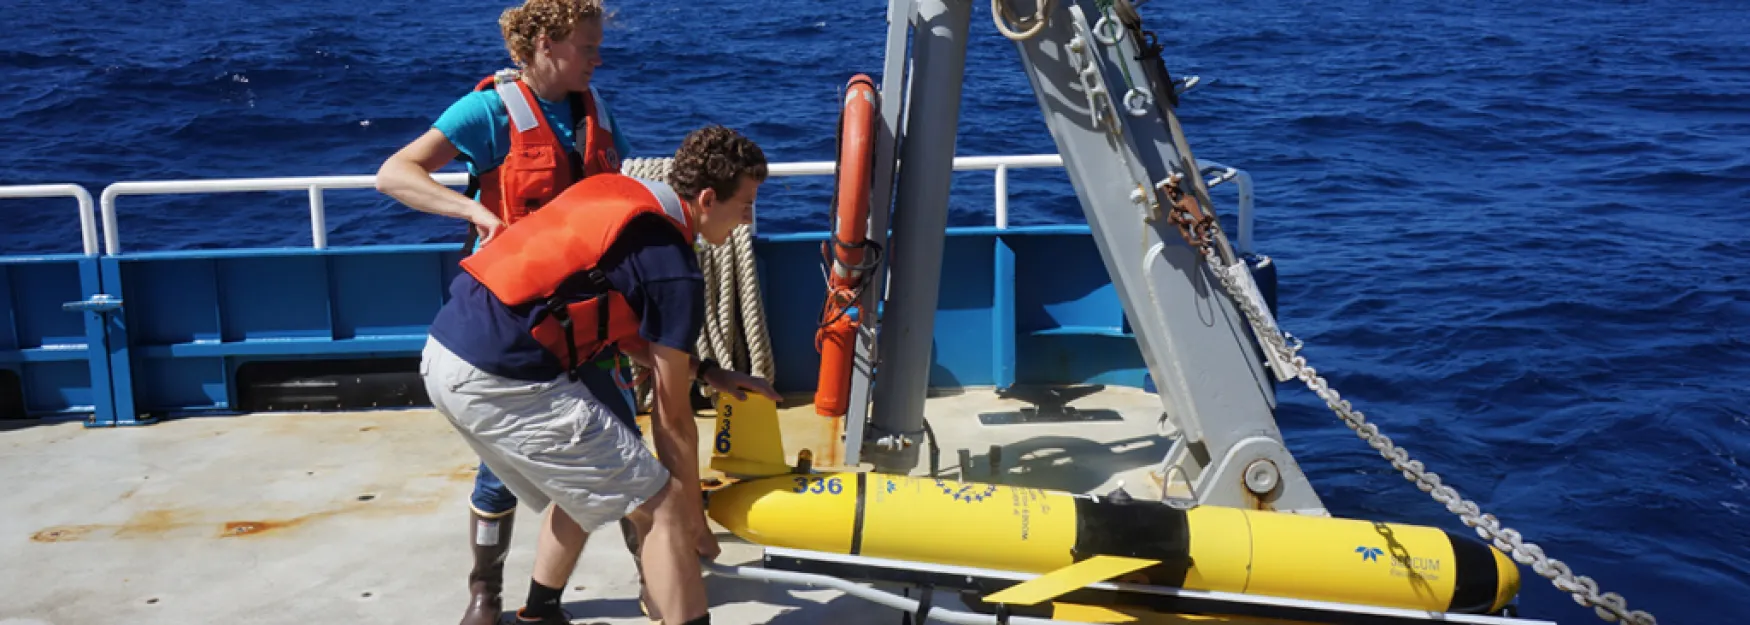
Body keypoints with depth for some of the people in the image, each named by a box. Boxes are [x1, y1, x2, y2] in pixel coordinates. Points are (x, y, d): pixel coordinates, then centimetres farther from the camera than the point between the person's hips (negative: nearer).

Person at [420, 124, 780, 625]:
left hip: (443, 353, 9)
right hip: (504, 379, -9)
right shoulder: (675, 269, -7)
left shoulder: (617, 193, 15)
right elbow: (672, 417, 0)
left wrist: (705, 371, 24)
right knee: (661, 507, -2)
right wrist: (695, 519, 12)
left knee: (585, 481, 28)